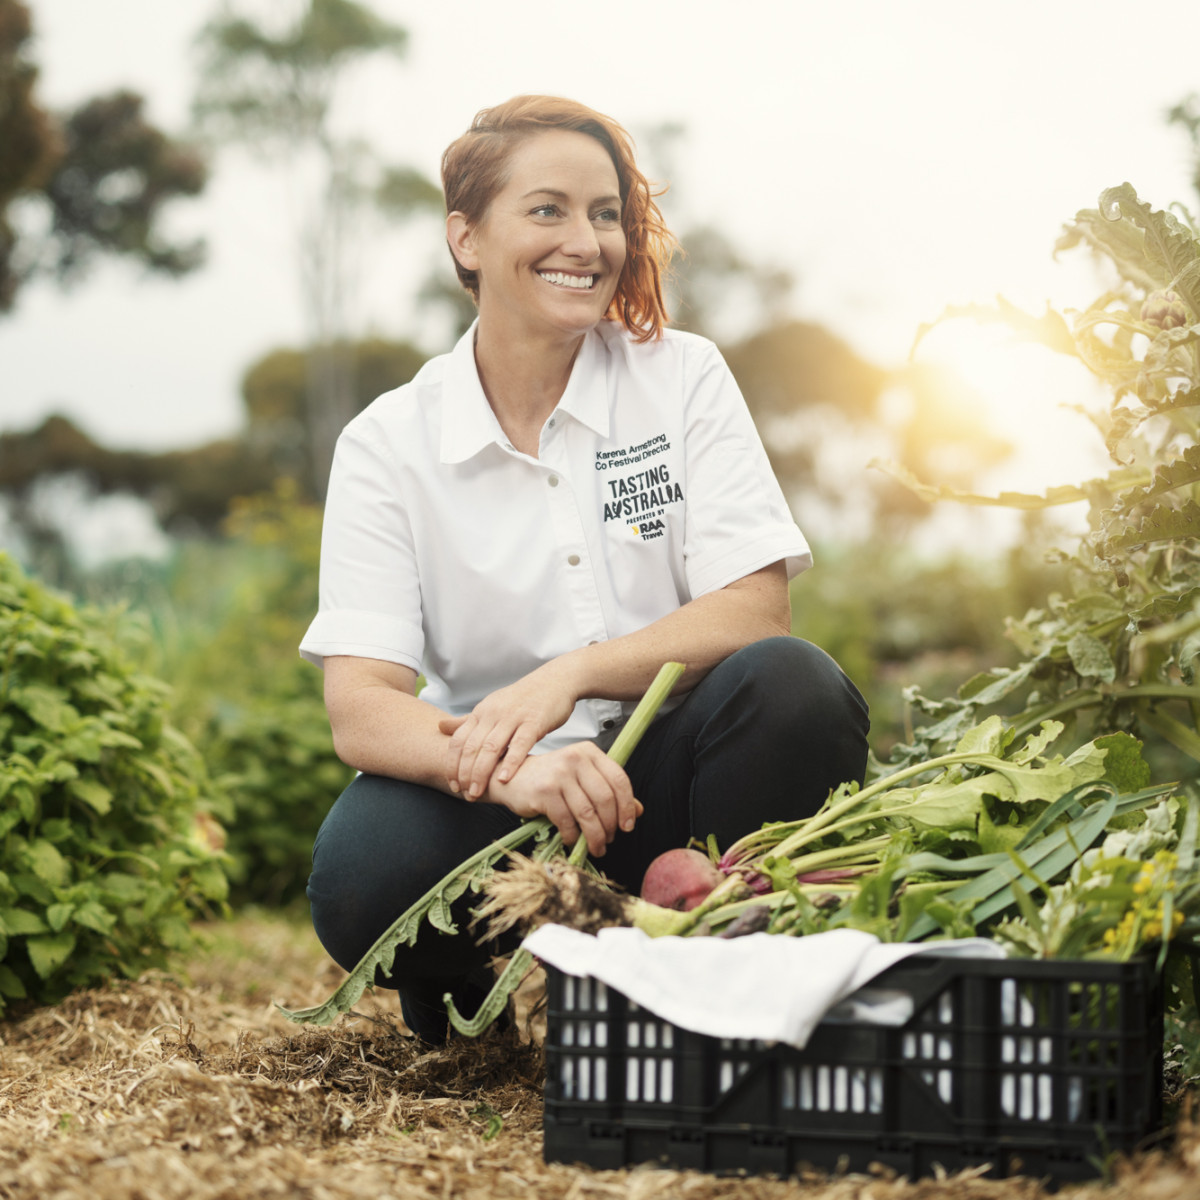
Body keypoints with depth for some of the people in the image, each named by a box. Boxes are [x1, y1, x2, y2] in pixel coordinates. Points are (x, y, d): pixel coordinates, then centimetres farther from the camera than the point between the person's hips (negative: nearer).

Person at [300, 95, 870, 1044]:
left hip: (666, 771, 1)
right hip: (498, 797, -1)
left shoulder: (682, 377, 2)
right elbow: (359, 708, -12)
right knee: (361, 875, -32)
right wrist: (511, 770, -34)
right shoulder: (388, 447, -2)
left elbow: (756, 612, -8)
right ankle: (466, 993, 3)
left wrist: (570, 675, -25)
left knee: (794, 688, -30)